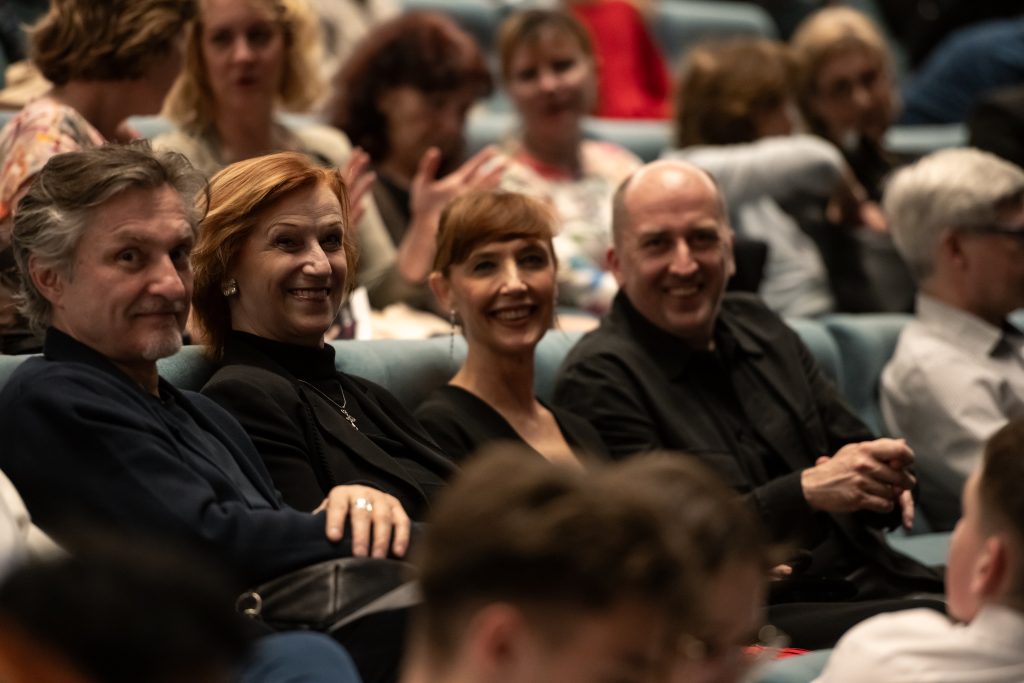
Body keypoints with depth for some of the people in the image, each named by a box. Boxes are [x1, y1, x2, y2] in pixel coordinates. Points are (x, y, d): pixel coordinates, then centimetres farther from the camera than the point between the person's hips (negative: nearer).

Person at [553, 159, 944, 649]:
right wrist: (806, 492, -20)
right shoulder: (599, 376, -5)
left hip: (867, 583, 8)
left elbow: (854, 448, 22)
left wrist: (884, 482, -3)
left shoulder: (759, 327, 18)